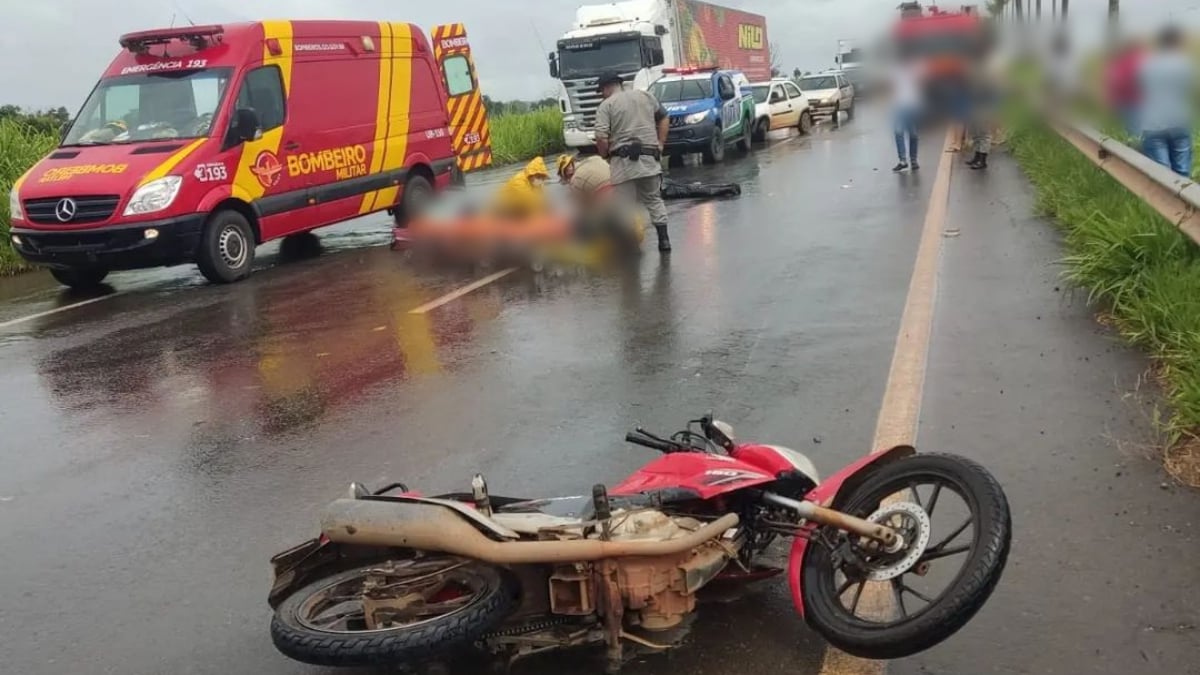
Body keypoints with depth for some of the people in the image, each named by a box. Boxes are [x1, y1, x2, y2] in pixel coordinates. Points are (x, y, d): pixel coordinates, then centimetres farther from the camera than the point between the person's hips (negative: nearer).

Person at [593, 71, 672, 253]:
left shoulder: (606, 105, -2)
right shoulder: (645, 95, 13)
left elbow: (601, 137, -13)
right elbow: (664, 118, 20)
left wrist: (605, 156, 4)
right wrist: (660, 144, 18)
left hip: (623, 161, -4)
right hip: (650, 157, 4)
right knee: (654, 199, 18)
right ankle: (664, 239, 15)